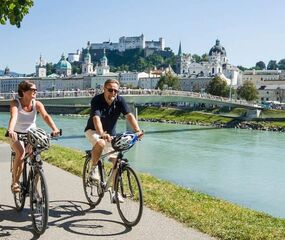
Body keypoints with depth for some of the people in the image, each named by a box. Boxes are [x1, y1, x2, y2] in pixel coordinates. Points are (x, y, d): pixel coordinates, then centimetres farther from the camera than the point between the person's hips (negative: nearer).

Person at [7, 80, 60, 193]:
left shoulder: (37, 104, -10)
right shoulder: (15, 103, -15)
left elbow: (46, 116, -26)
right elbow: (13, 117, -34)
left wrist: (54, 129, -45)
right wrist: (10, 130, -54)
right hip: (17, 136, -3)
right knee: (21, 153, -31)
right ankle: (15, 182, -16)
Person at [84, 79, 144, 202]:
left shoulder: (120, 100, -15)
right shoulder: (97, 100, -25)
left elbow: (129, 115, -28)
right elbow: (96, 118, -40)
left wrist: (137, 130, -45)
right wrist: (102, 134, -58)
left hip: (110, 133, 4)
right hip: (93, 131, -4)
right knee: (100, 143, -38)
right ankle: (94, 168, -11)